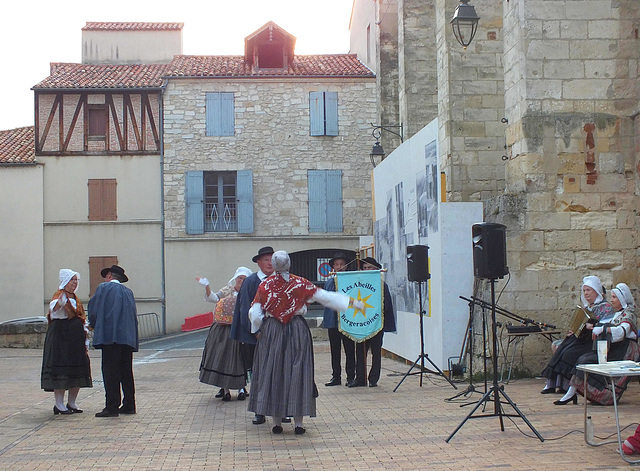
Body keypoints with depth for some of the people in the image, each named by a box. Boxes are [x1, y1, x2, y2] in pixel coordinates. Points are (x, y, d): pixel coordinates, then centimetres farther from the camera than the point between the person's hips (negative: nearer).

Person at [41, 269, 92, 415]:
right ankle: (59, 404, -4)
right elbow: (53, 307, -30)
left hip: (76, 337, 8)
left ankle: (72, 403, 16)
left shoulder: (75, 299, 18)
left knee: (78, 371, 7)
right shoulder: (59, 294, -7)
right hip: (60, 336, -8)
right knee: (60, 370, -8)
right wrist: (60, 301, -52)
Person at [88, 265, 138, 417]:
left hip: (110, 336, -6)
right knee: (126, 372, 10)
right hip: (128, 337, 6)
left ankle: (112, 407, -9)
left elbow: (93, 309, -1)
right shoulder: (128, 292, 17)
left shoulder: (103, 288, 1)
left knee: (110, 372, -6)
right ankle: (129, 405, 13)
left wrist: (94, 326, 17)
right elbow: (134, 316, 16)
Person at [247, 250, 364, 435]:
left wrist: (259, 329, 18)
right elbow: (326, 297, -2)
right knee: (297, 373, 5)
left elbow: (255, 314, -2)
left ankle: (277, 423, 9)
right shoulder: (300, 283, -3)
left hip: (271, 332, 0)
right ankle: (298, 423, 5)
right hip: (297, 330, 0)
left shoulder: (265, 286, -2)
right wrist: (352, 302, 5)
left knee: (272, 373, 7)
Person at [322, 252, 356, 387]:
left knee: (350, 350, 3)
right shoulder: (329, 282, 10)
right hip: (333, 321, 4)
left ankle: (350, 376, 10)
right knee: (335, 350, 9)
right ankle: (336, 377, 16)